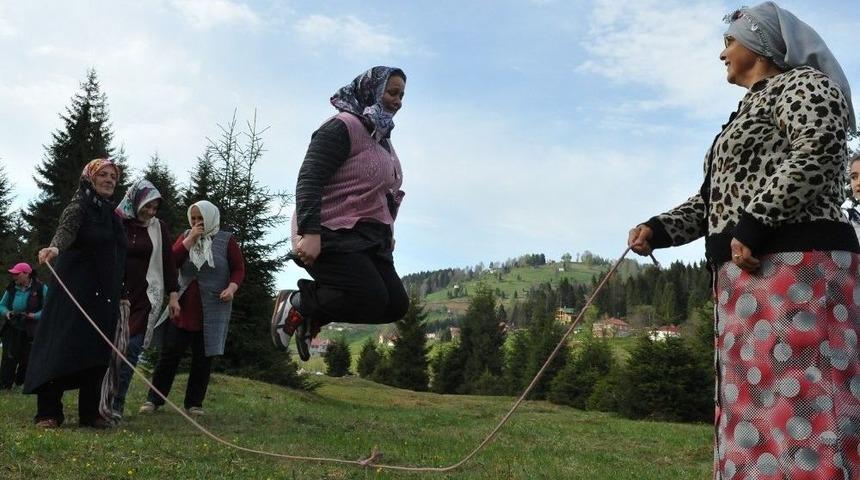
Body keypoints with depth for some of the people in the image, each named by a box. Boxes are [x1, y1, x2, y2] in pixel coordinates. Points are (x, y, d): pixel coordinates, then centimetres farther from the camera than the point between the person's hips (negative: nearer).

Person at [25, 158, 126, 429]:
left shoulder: (112, 215, 16)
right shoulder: (78, 208, -4)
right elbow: (66, 231, -26)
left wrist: (120, 295, 21)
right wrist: (55, 247, -48)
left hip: (105, 295, 7)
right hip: (75, 291, -6)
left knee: (98, 353, 4)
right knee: (62, 346, -8)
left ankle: (90, 413, 10)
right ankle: (48, 413, -3)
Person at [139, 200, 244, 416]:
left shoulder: (226, 240, 1)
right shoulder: (186, 236, 9)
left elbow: (239, 269, 1)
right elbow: (172, 260, -4)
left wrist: (232, 287, -17)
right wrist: (191, 238, -11)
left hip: (212, 311, -2)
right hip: (183, 307, 2)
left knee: (203, 358, 5)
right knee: (170, 353, 0)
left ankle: (194, 403, 15)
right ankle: (153, 399, 10)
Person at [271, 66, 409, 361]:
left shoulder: (382, 139, 20)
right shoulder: (343, 127, -10)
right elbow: (309, 180, -18)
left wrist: (387, 232, 22)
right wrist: (309, 232, -28)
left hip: (368, 237, 9)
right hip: (333, 233, -9)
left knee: (395, 304, -2)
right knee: (372, 299, -22)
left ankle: (313, 315, 11)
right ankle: (296, 303, -1)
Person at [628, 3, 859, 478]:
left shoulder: (800, 84, 3)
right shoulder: (750, 112, 30)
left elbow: (819, 150, -18)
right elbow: (712, 201, 25)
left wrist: (754, 225, -22)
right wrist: (657, 229, 11)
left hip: (792, 268, -10)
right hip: (749, 273, 10)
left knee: (802, 416, -15)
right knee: (761, 413, 7)